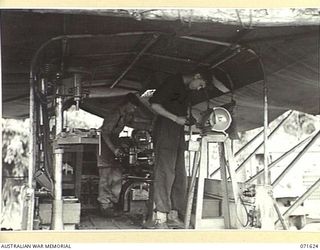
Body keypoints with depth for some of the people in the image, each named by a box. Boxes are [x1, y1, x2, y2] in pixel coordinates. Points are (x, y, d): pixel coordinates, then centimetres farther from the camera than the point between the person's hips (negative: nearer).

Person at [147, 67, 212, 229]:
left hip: (178, 134, 9)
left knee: (180, 175, 6)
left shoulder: (187, 91, 21)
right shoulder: (172, 82, -6)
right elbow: (154, 104, -13)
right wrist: (176, 118, -14)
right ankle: (161, 218, -13)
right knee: (164, 172, -13)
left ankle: (174, 213, 10)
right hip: (165, 130, -9)